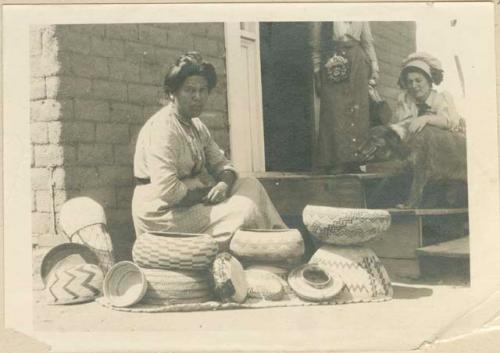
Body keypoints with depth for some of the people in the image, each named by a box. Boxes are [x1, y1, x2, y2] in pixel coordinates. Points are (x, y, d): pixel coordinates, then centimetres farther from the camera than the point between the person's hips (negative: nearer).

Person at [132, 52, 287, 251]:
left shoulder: (197, 126, 12)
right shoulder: (161, 128, -20)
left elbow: (221, 165, 13)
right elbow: (166, 191, -28)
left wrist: (224, 184, -11)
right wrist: (207, 193, -15)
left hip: (191, 204, 9)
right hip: (163, 215, -9)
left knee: (250, 186, 1)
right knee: (245, 209, -18)